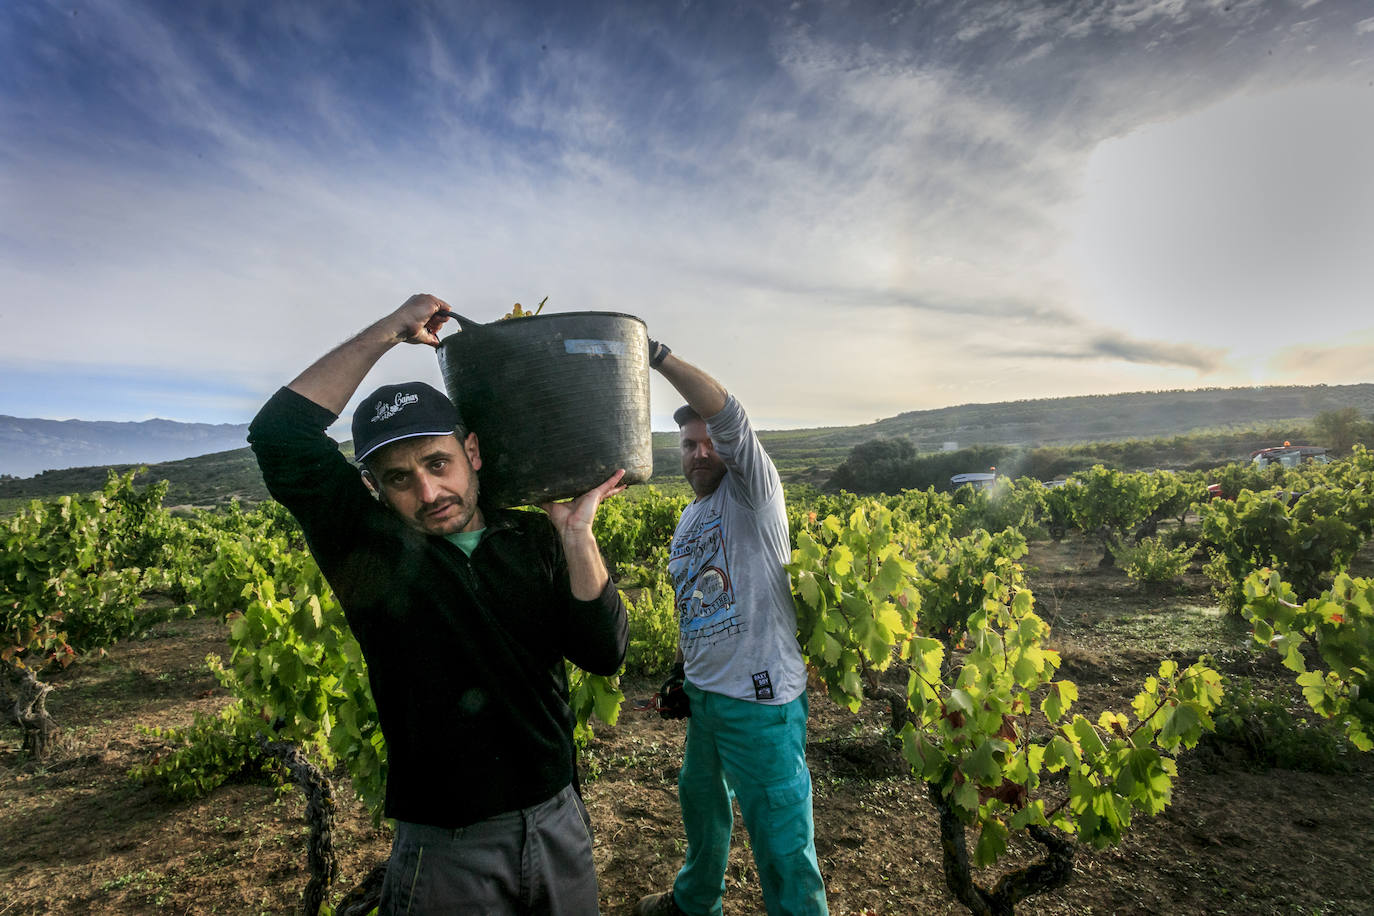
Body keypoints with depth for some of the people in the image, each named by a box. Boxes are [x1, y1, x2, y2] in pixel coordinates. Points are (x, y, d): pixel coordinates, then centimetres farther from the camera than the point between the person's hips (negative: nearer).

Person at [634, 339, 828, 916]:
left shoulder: (751, 492, -12)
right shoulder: (686, 521, 12)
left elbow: (725, 412, -29)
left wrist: (655, 354, -33)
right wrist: (679, 673, 16)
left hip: (760, 700, -9)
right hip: (704, 695, 9)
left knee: (779, 836, 1)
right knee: (700, 799, 29)